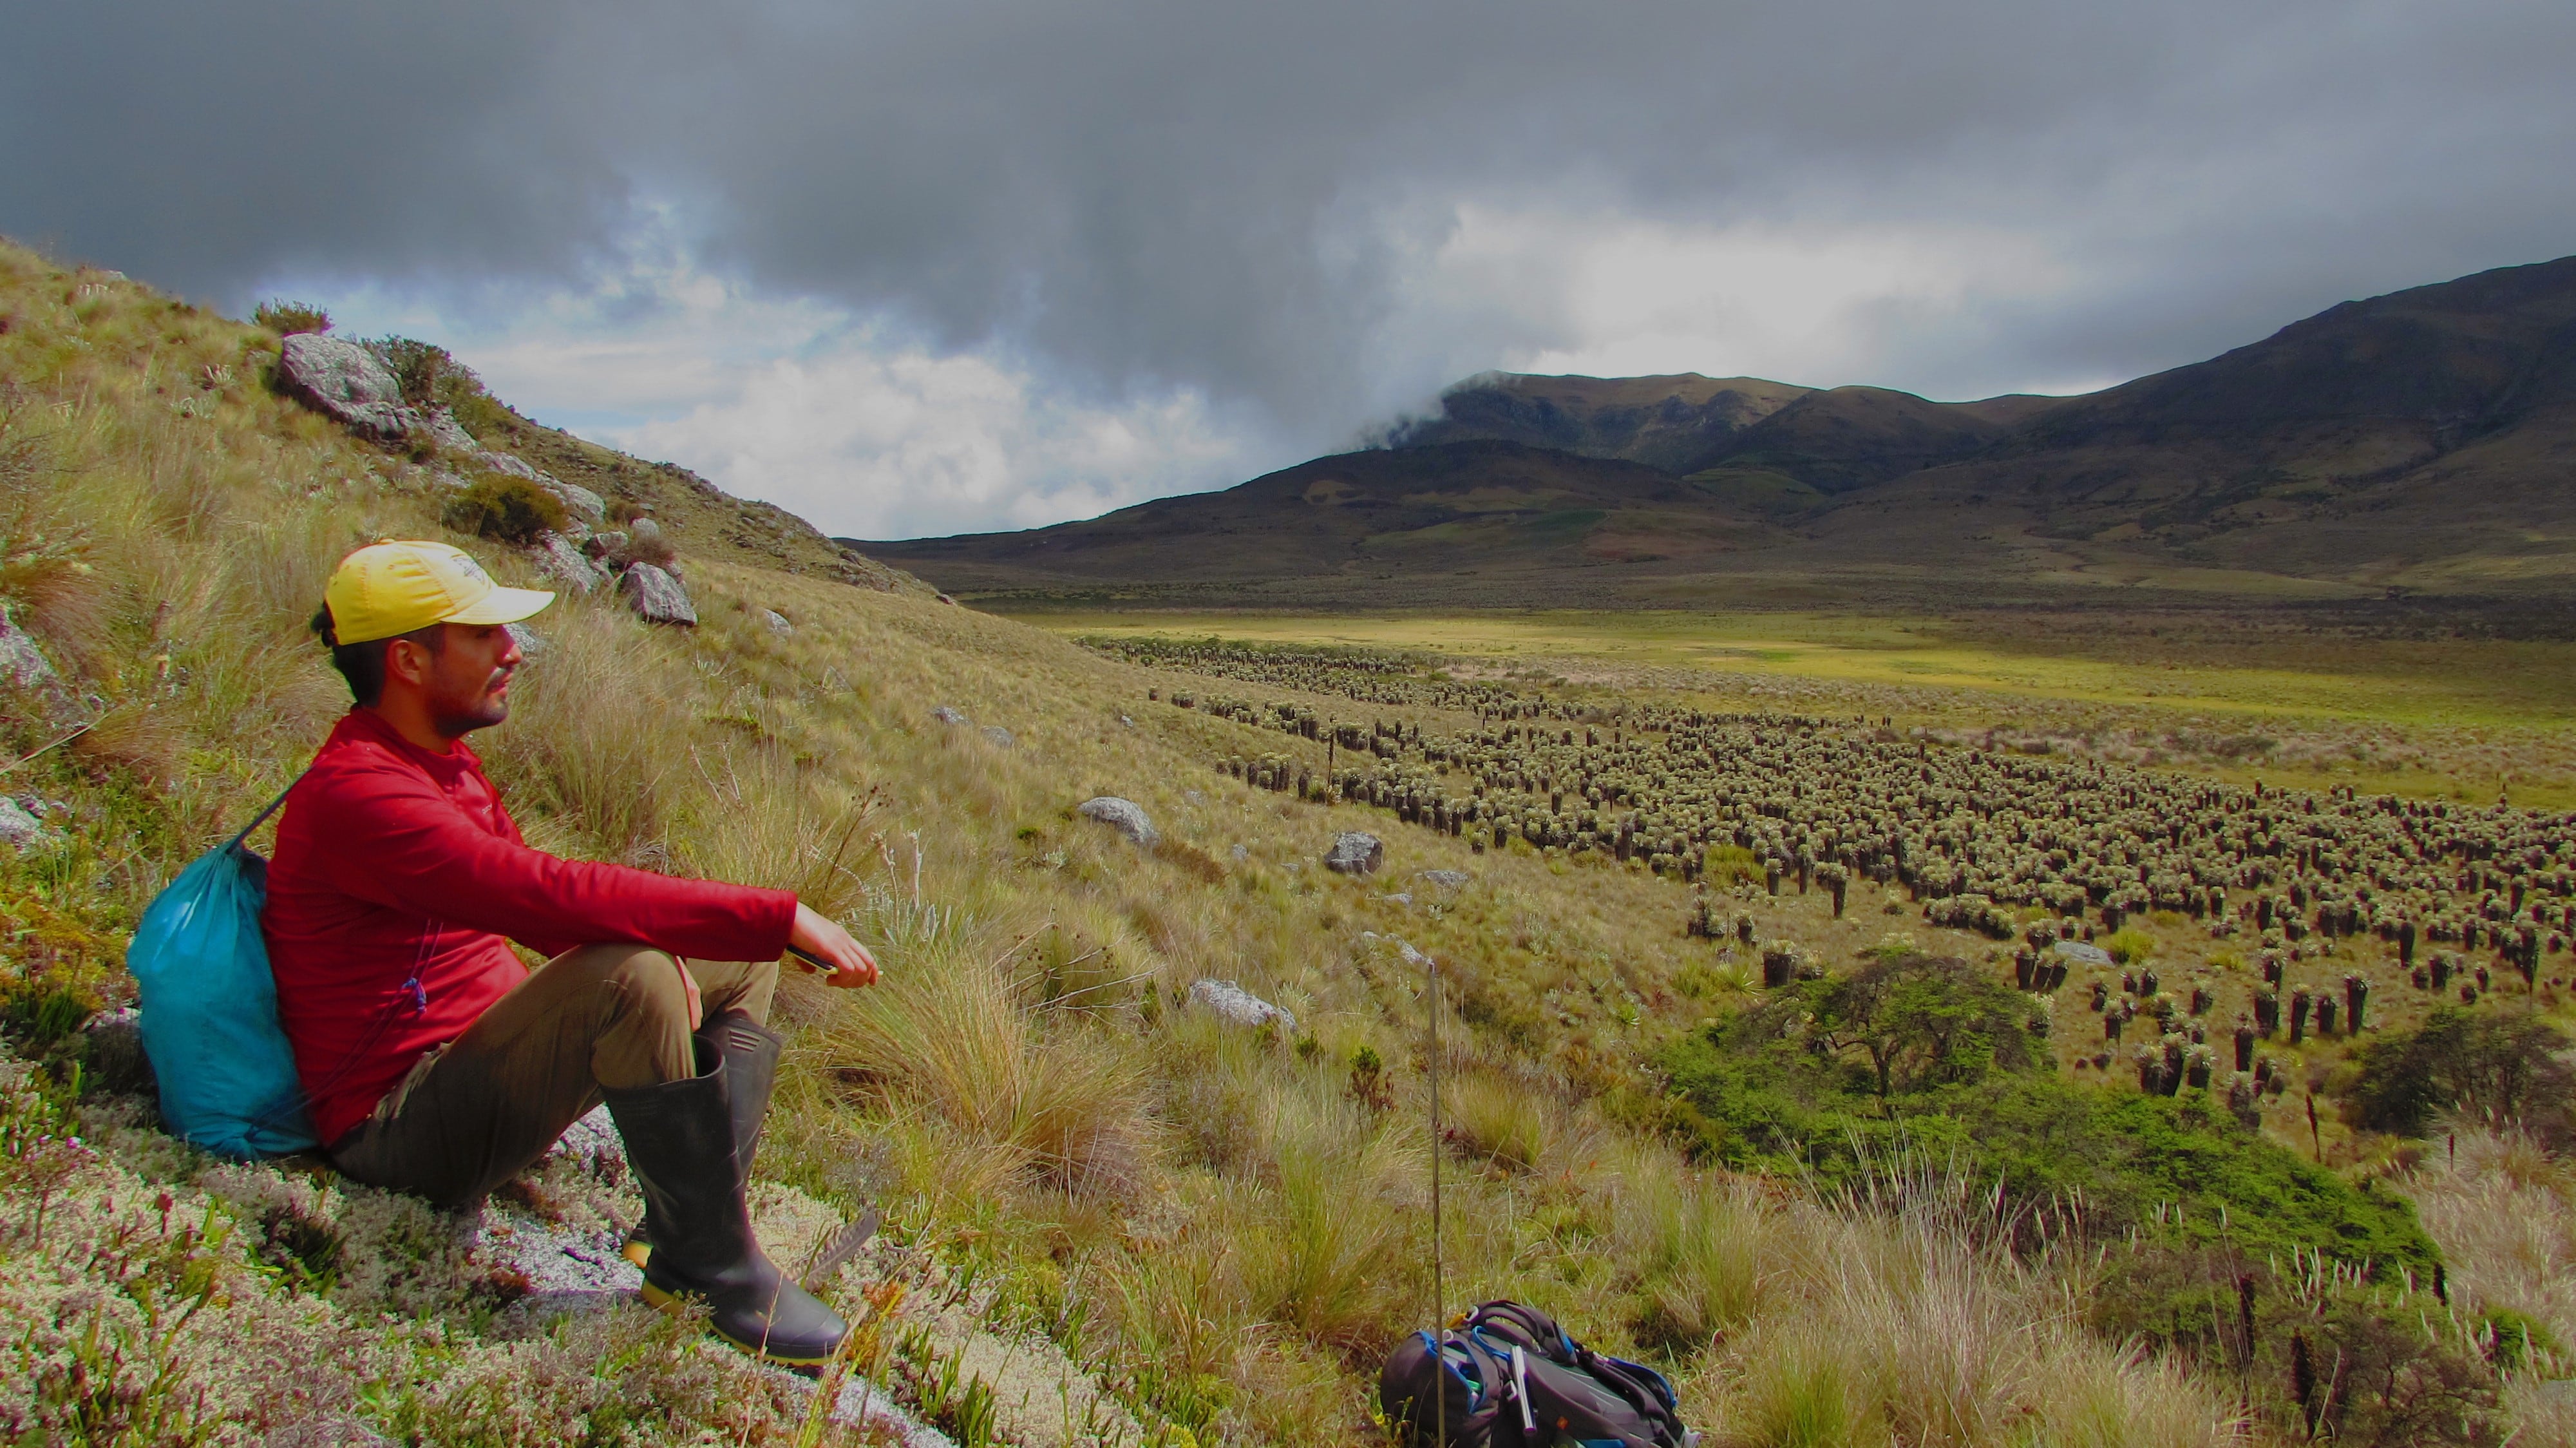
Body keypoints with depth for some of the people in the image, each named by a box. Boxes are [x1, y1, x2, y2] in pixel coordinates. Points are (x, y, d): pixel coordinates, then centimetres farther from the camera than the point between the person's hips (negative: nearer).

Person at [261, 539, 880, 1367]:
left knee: (738, 962, 10)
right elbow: (552, 897, -35)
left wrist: (663, 959, -9)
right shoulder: (357, 795, -23)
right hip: (405, 1131, -10)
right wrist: (779, 917, -34)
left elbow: (540, 900, 12)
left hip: (482, 1056, 10)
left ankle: (683, 1226, -5)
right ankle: (708, 1268, -20)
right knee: (627, 976, -36)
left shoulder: (442, 764, 11)